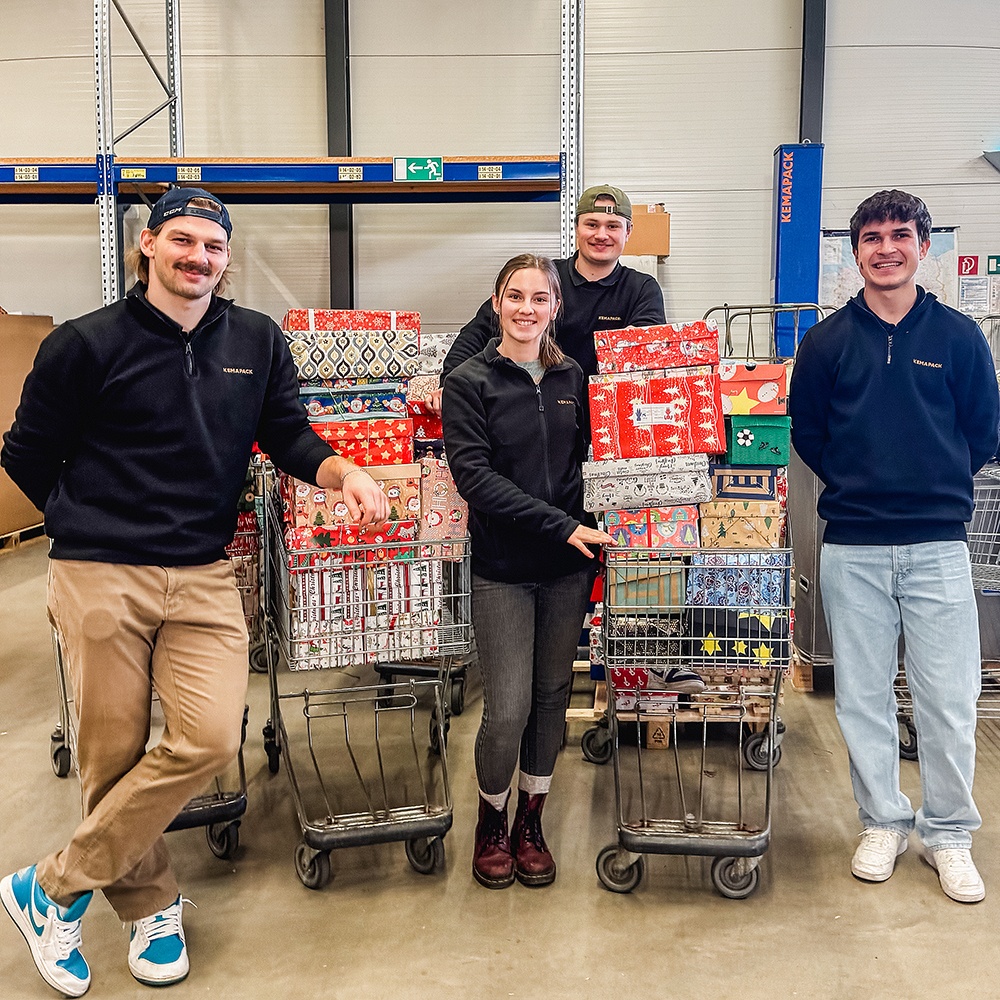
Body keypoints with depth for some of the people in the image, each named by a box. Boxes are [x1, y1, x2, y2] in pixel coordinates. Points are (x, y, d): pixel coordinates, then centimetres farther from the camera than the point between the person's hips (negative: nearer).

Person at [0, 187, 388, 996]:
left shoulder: (257, 342, 7)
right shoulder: (87, 344, -3)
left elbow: (289, 437, 10)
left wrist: (343, 471, -8)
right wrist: (90, 523, 7)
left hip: (203, 577, 3)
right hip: (100, 576, -2)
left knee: (210, 739, -11)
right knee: (114, 755, 4)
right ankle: (151, 903, 27)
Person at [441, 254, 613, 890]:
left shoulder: (572, 378, 8)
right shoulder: (470, 381, -4)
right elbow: (476, 476, -13)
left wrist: (592, 530, -2)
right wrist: (561, 526, -18)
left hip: (568, 565, 4)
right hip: (503, 568, -4)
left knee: (552, 698, 11)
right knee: (508, 710, -4)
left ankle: (531, 822, 29)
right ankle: (492, 820, 22)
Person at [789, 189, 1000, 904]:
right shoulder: (827, 341, 4)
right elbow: (806, 434, 11)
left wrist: (935, 489, 7)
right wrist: (860, 485, 7)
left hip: (938, 545, 0)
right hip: (851, 549, 1)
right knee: (863, 696, 9)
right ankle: (883, 823, 26)